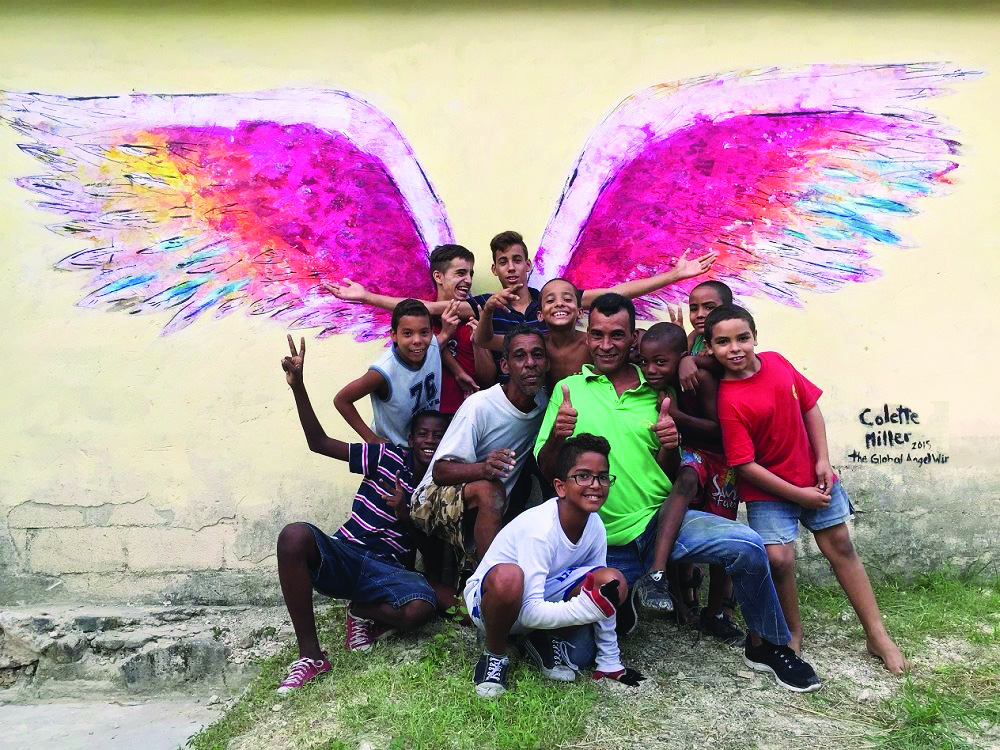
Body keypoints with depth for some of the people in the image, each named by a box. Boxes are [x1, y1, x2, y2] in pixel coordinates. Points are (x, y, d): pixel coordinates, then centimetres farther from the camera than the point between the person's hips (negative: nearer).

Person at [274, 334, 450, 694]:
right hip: (342, 554, 1)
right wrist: (297, 386, -10)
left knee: (422, 606, -36)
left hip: (388, 570, 0)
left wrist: (403, 513, -18)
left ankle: (363, 611, 1)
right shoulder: (388, 457, 5)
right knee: (295, 535, -34)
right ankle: (310, 655, -22)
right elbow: (319, 443, 0)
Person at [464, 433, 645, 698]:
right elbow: (530, 613, -32)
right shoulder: (539, 528, -30)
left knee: (614, 582, -17)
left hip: (540, 599, 6)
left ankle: (543, 640, 6)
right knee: (508, 577, -42)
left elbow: (602, 592, 2)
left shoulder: (595, 527, -9)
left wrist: (610, 662, 4)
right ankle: (494, 656, -10)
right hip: (484, 601, -6)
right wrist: (590, 606, -40)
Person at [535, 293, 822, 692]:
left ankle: (767, 645, 6)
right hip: (604, 539, -1)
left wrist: (669, 446, -12)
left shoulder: (653, 393, 6)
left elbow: (668, 470, 11)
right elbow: (546, 468, -2)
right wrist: (556, 436, -24)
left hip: (659, 518, 2)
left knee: (748, 545, -20)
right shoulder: (568, 389, 0)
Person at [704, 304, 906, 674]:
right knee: (778, 558, -17)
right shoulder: (729, 401, -22)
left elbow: (810, 407, 4)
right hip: (768, 490, -5)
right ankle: (793, 633, 11)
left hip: (814, 478, 5)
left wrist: (823, 461, -3)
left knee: (840, 546, 12)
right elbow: (745, 465, -21)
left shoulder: (776, 362, -6)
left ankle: (878, 636, 26)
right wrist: (798, 494, -16)